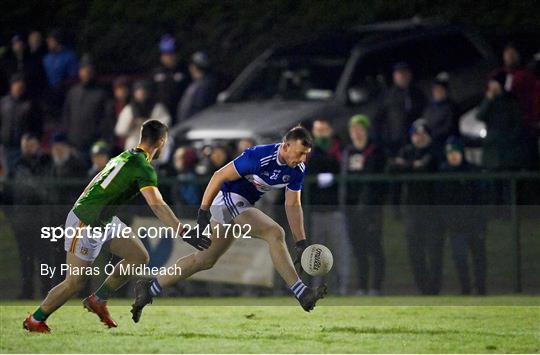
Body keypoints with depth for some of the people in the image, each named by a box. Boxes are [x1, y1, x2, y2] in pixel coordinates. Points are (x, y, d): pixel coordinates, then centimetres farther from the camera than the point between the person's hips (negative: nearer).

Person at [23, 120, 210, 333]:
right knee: (74, 283, -2)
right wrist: (184, 233, -36)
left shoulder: (125, 156, 8)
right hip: (86, 225, -9)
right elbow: (156, 205, -32)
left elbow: (94, 183, 18)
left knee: (139, 257, 6)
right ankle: (34, 320, 15)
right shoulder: (144, 168, -20)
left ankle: (98, 300, 16)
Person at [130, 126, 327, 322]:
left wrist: (301, 242, -3)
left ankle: (149, 288, 22)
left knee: (205, 260, 14)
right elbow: (220, 176, -20)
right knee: (275, 233, -24)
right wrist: (203, 212, -20)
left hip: (242, 205, 9)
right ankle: (302, 294, -24)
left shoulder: (297, 169, -5)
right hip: (227, 198, -9)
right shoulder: (259, 156, -27)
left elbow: (293, 205, 3)